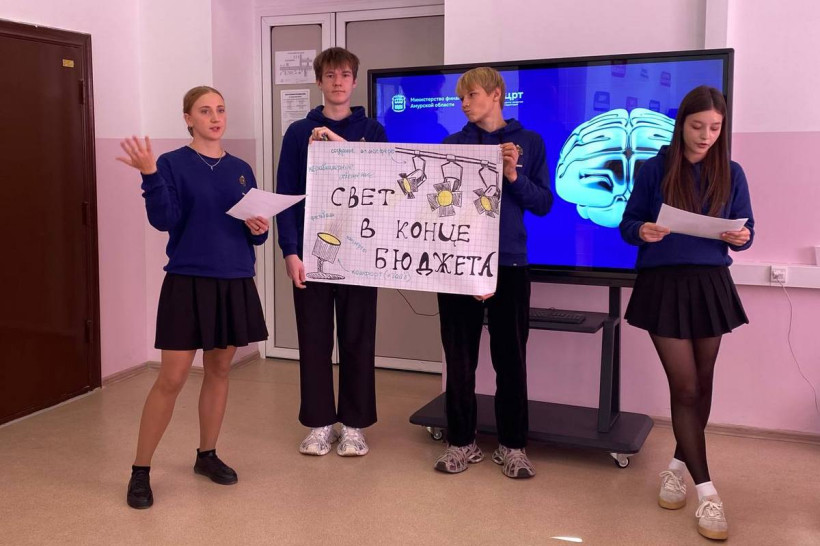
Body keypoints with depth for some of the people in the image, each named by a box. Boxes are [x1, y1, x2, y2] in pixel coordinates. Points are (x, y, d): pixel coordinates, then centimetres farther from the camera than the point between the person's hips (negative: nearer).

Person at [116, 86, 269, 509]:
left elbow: (255, 229, 14)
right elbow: (164, 221, -16)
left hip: (235, 283, 5)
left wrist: (260, 229, -8)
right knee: (171, 379, -4)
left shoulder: (241, 169, 10)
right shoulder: (172, 164, -4)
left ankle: (207, 455, 28)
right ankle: (140, 470, 9)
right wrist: (149, 175, -26)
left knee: (219, 370, 12)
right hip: (188, 283, -4)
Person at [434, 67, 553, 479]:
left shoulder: (529, 142, 5)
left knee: (510, 358, 5)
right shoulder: (452, 144, 5)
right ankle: (461, 441, 20)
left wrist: (514, 176, -14)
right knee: (459, 357, 6)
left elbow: (543, 204, 2)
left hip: (509, 263, -1)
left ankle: (512, 445, 18)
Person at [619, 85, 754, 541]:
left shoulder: (731, 174, 4)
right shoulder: (654, 169, -2)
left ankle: (678, 464, 32)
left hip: (710, 285, 3)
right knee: (685, 387, -3)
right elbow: (628, 223, 1)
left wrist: (741, 238, -15)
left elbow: (745, 230, 8)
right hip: (663, 285, -3)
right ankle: (706, 491, 4)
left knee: (701, 385, 12)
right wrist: (642, 231, -22)